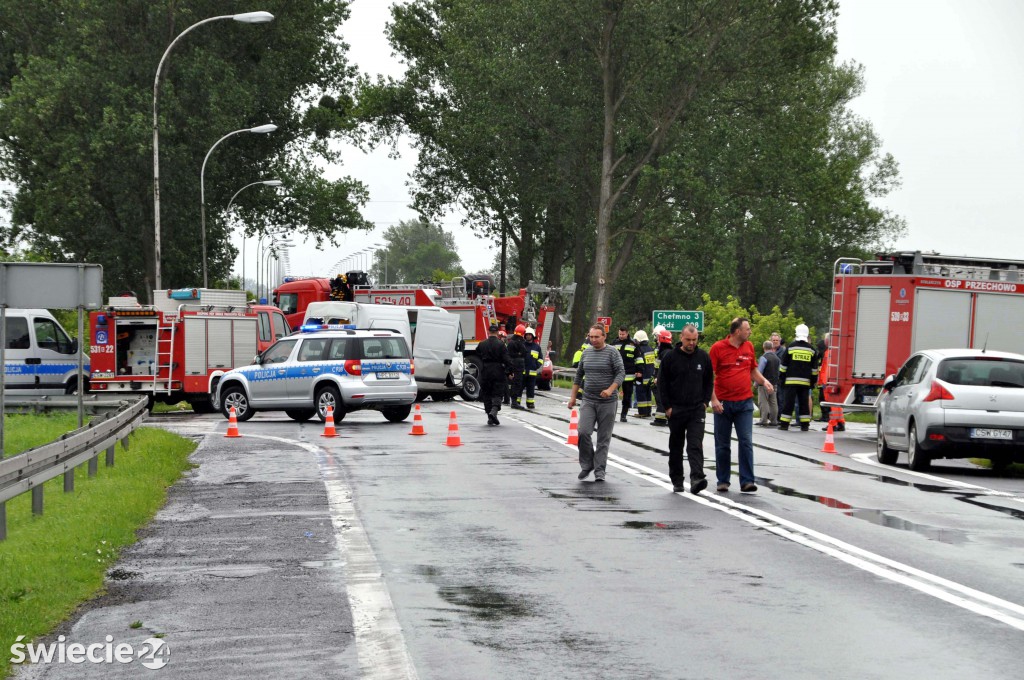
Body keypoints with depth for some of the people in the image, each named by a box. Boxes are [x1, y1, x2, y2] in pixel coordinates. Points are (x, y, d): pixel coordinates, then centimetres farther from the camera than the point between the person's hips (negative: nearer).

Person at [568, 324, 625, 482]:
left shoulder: (612, 352, -3)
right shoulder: (586, 352, 11)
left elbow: (621, 373, -10)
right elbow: (579, 375, 19)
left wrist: (610, 389, -24)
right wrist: (573, 396, 16)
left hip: (607, 402, -3)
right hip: (588, 401, 3)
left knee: (604, 438, 1)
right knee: (583, 432, -12)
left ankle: (599, 470, 8)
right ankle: (587, 465, 6)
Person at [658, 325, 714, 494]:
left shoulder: (703, 357, 4)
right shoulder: (670, 357, -2)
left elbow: (709, 381, 14)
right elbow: (662, 383, 2)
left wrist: (705, 402, 3)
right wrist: (667, 406, -4)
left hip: (697, 410, 0)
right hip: (676, 410, 0)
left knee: (696, 445, -13)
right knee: (676, 446, 10)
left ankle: (697, 478, -22)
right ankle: (677, 481, 20)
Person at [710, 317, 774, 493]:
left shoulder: (749, 347, 8)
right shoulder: (718, 348, -6)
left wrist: (764, 381, 3)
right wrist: (713, 399, -14)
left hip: (745, 402, 2)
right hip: (723, 403, -2)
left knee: (746, 442, -6)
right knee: (723, 444, 7)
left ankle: (747, 481, -5)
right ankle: (723, 481, 18)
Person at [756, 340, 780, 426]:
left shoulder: (764, 357, -13)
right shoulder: (777, 358, 9)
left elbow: (759, 371, -14)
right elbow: (779, 371, 16)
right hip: (774, 383, 7)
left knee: (763, 402, -5)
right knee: (773, 402, 10)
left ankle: (764, 421, -10)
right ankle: (774, 421, 11)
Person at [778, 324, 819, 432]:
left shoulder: (791, 347, -1)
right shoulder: (811, 350, 7)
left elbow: (784, 365, 0)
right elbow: (814, 368, 10)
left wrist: (782, 377, 7)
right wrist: (813, 380, 17)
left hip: (791, 380, -2)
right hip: (805, 381, 2)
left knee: (788, 402, -1)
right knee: (804, 402, 6)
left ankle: (784, 424, -1)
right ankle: (805, 424, 5)